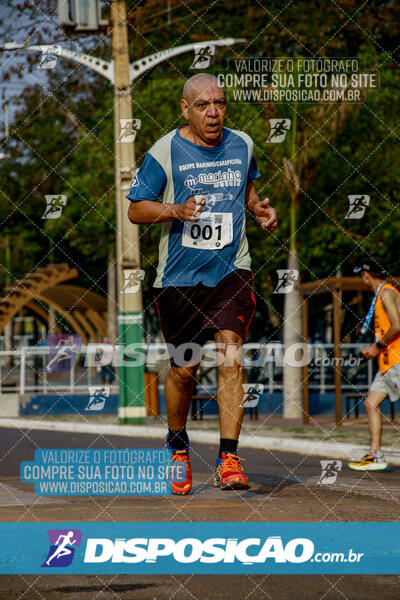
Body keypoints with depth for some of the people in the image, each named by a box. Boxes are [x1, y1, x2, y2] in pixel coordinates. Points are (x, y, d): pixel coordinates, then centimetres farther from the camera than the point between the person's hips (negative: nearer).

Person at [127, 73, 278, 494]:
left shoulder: (241, 145, 5)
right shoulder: (165, 152, -7)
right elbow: (135, 210, -2)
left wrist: (260, 208, 2)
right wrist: (176, 210, -20)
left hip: (232, 270, 1)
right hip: (178, 277, -1)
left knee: (230, 354, -16)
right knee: (184, 369, 7)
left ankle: (228, 459, -16)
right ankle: (177, 446, 34)